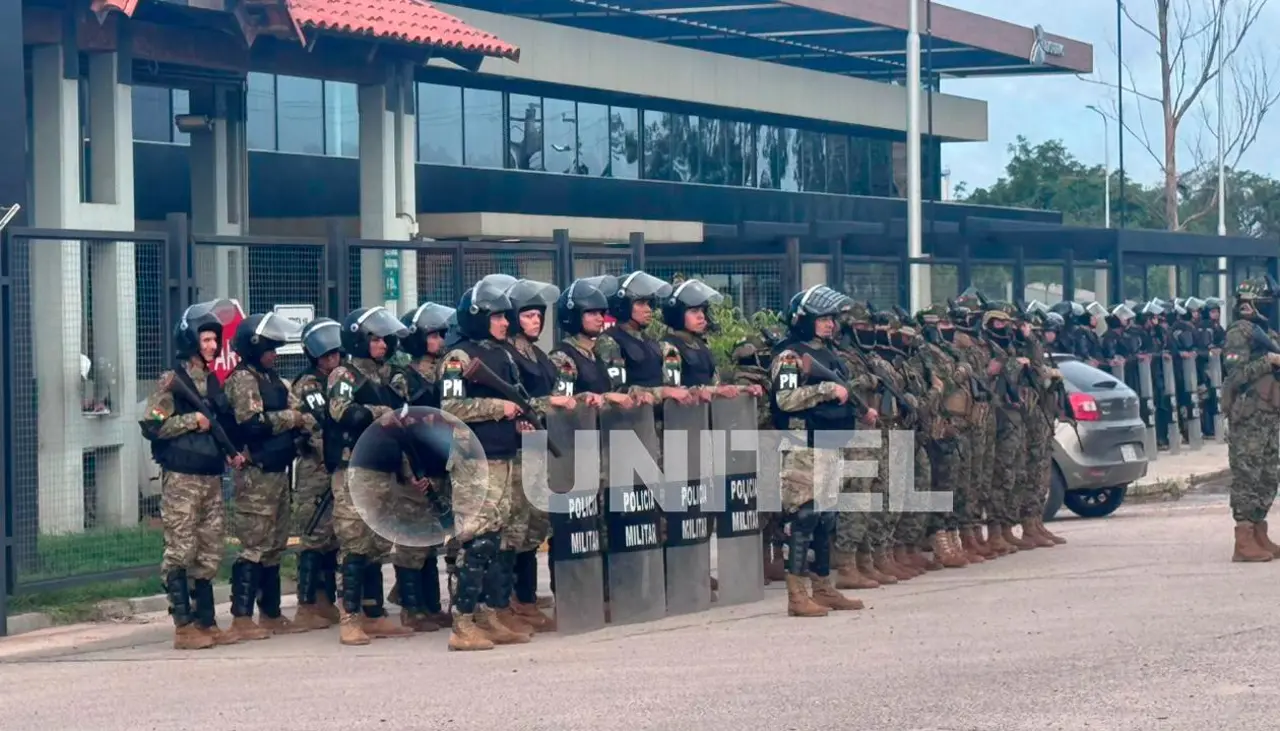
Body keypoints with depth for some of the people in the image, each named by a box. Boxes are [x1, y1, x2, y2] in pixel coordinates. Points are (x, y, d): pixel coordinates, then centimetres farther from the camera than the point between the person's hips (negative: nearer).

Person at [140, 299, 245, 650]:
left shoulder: (212, 381, 14)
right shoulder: (173, 381, -7)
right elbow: (150, 425, -12)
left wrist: (230, 452, 7)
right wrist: (190, 421, -15)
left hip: (211, 477, 7)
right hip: (181, 479, -7)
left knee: (209, 553, 8)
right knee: (180, 552, -5)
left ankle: (206, 623, 13)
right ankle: (184, 627, -3)